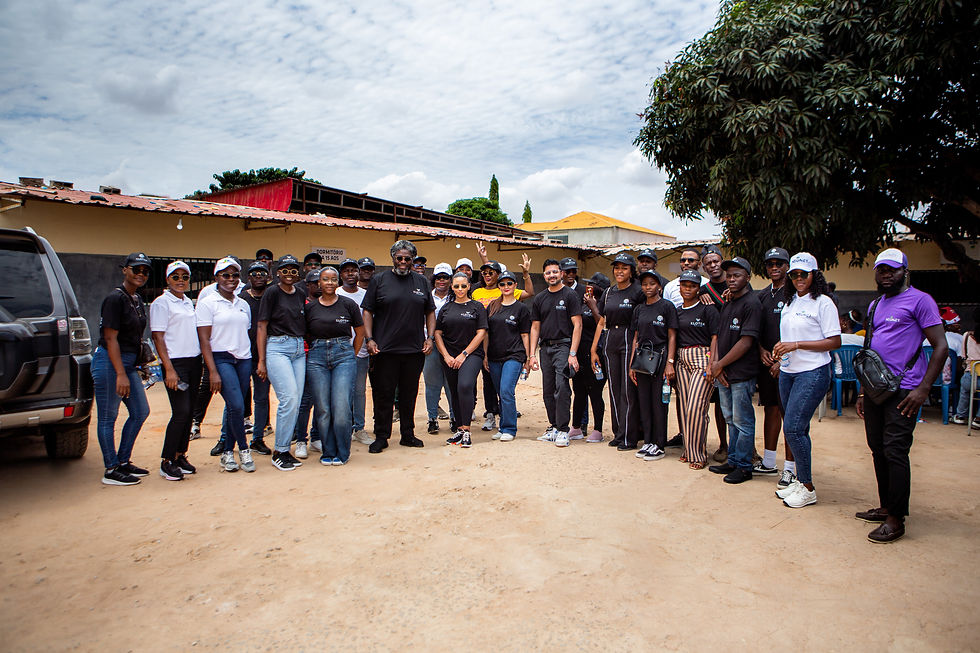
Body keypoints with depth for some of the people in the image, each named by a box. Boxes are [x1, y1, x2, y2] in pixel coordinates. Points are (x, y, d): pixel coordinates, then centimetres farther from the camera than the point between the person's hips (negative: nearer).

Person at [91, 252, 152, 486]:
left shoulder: (138, 300, 13)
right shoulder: (115, 298, -13)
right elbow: (110, 338, -18)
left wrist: (135, 367, 18)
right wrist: (121, 374, -21)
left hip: (128, 363, 9)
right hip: (109, 362, -9)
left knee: (140, 412, 11)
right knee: (108, 418, 1)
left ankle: (123, 461, 23)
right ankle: (112, 470, 8)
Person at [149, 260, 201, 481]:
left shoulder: (188, 302, 17)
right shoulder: (161, 303, -5)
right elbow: (158, 337, -10)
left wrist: (200, 362, 16)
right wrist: (169, 369, -17)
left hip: (194, 362, 7)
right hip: (175, 363, -7)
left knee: (188, 412, 8)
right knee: (180, 412, -11)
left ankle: (180, 456, 17)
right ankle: (166, 462, 0)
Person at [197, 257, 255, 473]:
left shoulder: (243, 304, 14)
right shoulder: (207, 303, -1)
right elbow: (204, 340, -6)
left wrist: (254, 363, 11)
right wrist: (213, 371, -13)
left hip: (243, 359, 5)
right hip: (221, 359, -5)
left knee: (235, 407, 5)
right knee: (236, 406, -15)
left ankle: (228, 452, 16)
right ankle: (243, 449, 1)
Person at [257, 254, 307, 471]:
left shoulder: (301, 296, 14)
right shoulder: (272, 293, -1)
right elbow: (262, 327, -3)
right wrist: (261, 360, -8)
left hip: (299, 350, 6)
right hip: (277, 347, -6)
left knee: (296, 402, 3)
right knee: (289, 398, -14)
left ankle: (284, 449, 14)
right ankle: (279, 452, -2)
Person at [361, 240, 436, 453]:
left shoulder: (421, 282, 12)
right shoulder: (379, 280, 4)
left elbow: (430, 312, 16)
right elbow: (367, 311, 2)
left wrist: (430, 337, 4)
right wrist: (369, 338, -9)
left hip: (415, 349, 3)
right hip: (385, 349, -2)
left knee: (409, 394, 11)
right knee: (384, 394, 2)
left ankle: (408, 434, 23)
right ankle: (381, 437, 14)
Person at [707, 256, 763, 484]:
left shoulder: (751, 303, -11)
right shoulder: (728, 304, 16)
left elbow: (746, 341, -18)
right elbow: (717, 335, 14)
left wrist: (720, 364, -12)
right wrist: (714, 363, -2)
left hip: (742, 374, -8)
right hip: (723, 373, 9)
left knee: (743, 421, 1)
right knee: (730, 420, 16)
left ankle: (744, 467, 11)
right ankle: (732, 461, 27)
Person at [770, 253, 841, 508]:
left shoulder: (823, 302, -7)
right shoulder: (789, 302, 14)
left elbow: (835, 342, -11)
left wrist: (796, 345, -17)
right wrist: (781, 354, 6)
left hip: (813, 373, -7)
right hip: (788, 372, 7)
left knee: (793, 428, -11)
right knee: (795, 429, 11)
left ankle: (808, 488, 2)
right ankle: (799, 480, 22)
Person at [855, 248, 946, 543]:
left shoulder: (919, 300, -5)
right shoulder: (875, 305, 18)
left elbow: (941, 347, -9)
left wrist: (923, 389, -16)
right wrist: (863, 391, 19)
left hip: (903, 390, -7)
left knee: (895, 451, -7)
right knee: (878, 449, 12)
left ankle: (896, 519, 2)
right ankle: (886, 507, 24)